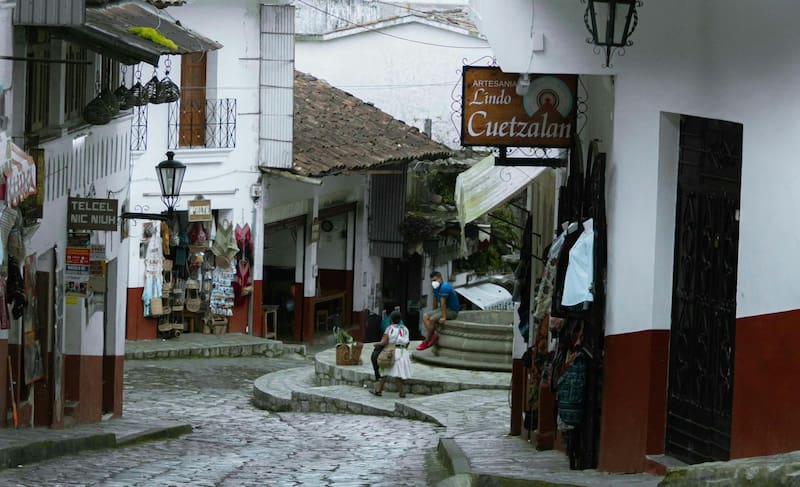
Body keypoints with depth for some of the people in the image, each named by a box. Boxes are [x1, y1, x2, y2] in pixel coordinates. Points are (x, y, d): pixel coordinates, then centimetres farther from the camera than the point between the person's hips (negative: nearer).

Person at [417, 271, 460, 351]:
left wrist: (443, 317, -28)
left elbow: (443, 303, -26)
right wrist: (434, 313, 19)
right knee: (425, 317, 0)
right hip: (442, 309, 10)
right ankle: (434, 335, -10)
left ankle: (427, 341, -12)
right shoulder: (436, 288, 8)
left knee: (432, 319, -25)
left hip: (452, 311, -10)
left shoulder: (444, 287, -23)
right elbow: (435, 302, 17)